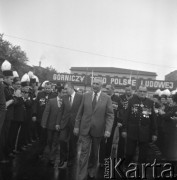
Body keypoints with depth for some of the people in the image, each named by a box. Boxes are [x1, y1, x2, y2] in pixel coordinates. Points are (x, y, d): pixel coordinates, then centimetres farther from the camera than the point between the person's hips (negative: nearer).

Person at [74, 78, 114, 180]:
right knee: (84, 152, -3)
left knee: (94, 153, 16)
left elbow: (110, 115, -7)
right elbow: (80, 113, 6)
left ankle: (91, 171, 37)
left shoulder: (107, 98, -4)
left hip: (98, 130, 0)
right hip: (85, 129, 0)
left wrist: (108, 130, -17)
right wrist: (77, 126, 4)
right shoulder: (86, 96, 2)